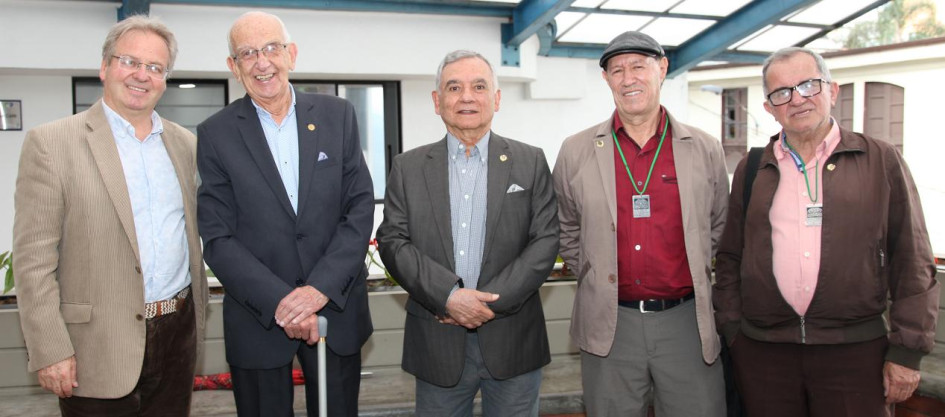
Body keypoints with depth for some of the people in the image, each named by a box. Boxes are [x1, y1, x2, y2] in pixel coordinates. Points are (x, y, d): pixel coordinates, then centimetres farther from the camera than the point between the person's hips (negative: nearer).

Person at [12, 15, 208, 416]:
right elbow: (34, 259, -9)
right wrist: (50, 350, -12)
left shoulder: (184, 143, 8)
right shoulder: (51, 142, -7)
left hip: (178, 335, 5)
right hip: (99, 350, -4)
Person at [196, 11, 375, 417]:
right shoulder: (215, 134, -3)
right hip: (258, 318, -1)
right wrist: (279, 302, -18)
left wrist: (320, 288, -16)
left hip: (336, 309, 1)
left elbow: (361, 209, -4)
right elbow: (218, 239, -6)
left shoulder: (337, 115, 0)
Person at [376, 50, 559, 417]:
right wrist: (449, 296, -15)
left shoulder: (531, 162, 3)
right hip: (438, 343, 1)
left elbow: (545, 240, -3)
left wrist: (494, 301, -13)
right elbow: (393, 241, -2)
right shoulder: (408, 167, 5)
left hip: (512, 343, 0)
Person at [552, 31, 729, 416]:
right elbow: (567, 232, 11)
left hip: (687, 321, 1)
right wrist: (594, 282, 6)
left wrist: (695, 279, 8)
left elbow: (717, 227, 14)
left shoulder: (705, 150, 3)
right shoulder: (576, 152, 1)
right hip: (609, 325, 0)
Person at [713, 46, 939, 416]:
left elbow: (913, 263, 2)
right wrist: (733, 332, 5)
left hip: (855, 352, -1)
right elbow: (729, 259, 11)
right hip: (762, 352, 2)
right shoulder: (750, 171, 8)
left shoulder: (881, 160, 4)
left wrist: (906, 350, -2)